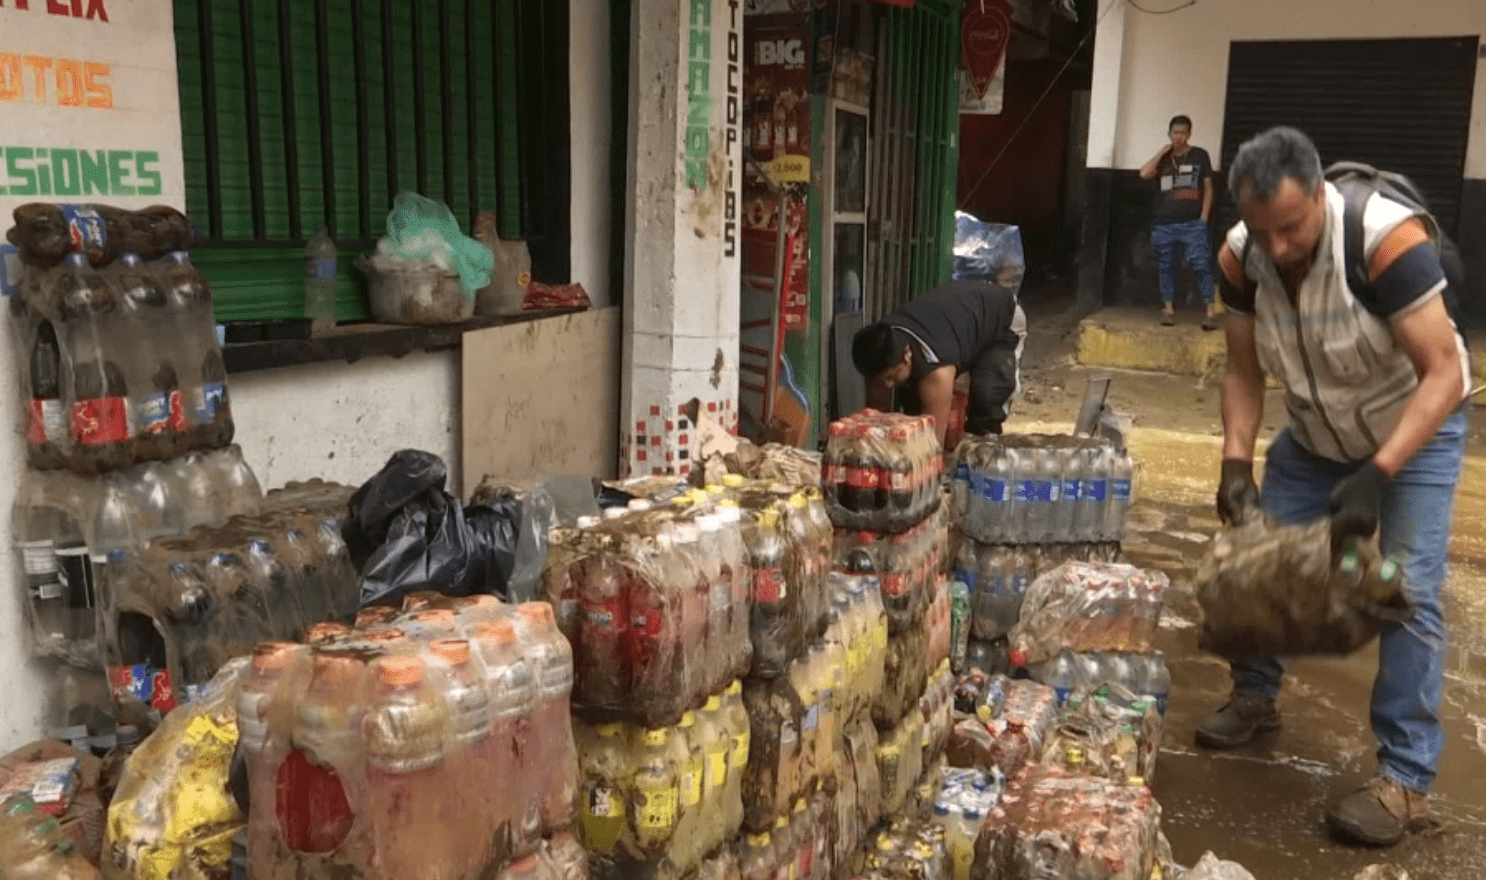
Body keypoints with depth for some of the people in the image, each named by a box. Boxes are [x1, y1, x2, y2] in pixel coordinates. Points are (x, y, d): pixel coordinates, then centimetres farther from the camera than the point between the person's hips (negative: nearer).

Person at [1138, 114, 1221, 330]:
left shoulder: (1199, 155, 6)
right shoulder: (1163, 158, 13)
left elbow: (1208, 187, 6)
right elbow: (1144, 174, -4)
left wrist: (1204, 218, -2)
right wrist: (1163, 151, -3)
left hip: (1192, 223, -3)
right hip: (1164, 224, 3)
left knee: (1201, 265, -11)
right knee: (1166, 267, 6)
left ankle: (1211, 311, -12)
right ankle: (1168, 309, 15)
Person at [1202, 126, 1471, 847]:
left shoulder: (1386, 239, -34)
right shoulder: (1242, 257, -19)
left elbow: (1443, 373, -33)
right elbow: (1244, 373, -8)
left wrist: (1376, 476, -41)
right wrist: (1235, 463, -21)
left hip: (1416, 427, -5)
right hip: (1315, 433, 5)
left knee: (1407, 591, -12)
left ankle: (1406, 782, -3)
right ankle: (1255, 697, 27)